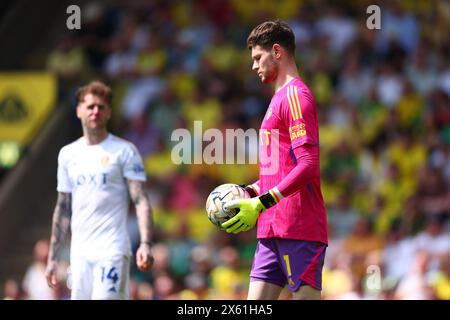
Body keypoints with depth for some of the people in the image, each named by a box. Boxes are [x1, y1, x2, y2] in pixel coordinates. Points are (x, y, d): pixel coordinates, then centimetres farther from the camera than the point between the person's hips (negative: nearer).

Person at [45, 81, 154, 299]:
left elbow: (141, 201, -7)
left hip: (112, 251, -5)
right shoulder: (68, 154, 14)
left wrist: (145, 244, -21)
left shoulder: (124, 151, 0)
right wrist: (52, 257, 14)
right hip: (79, 253, 5)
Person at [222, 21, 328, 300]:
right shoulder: (281, 98, 22)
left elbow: (308, 166, -18)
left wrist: (261, 203, -21)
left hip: (298, 229, -10)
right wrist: (250, 192, 14)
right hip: (273, 229, 10)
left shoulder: (295, 95, -9)